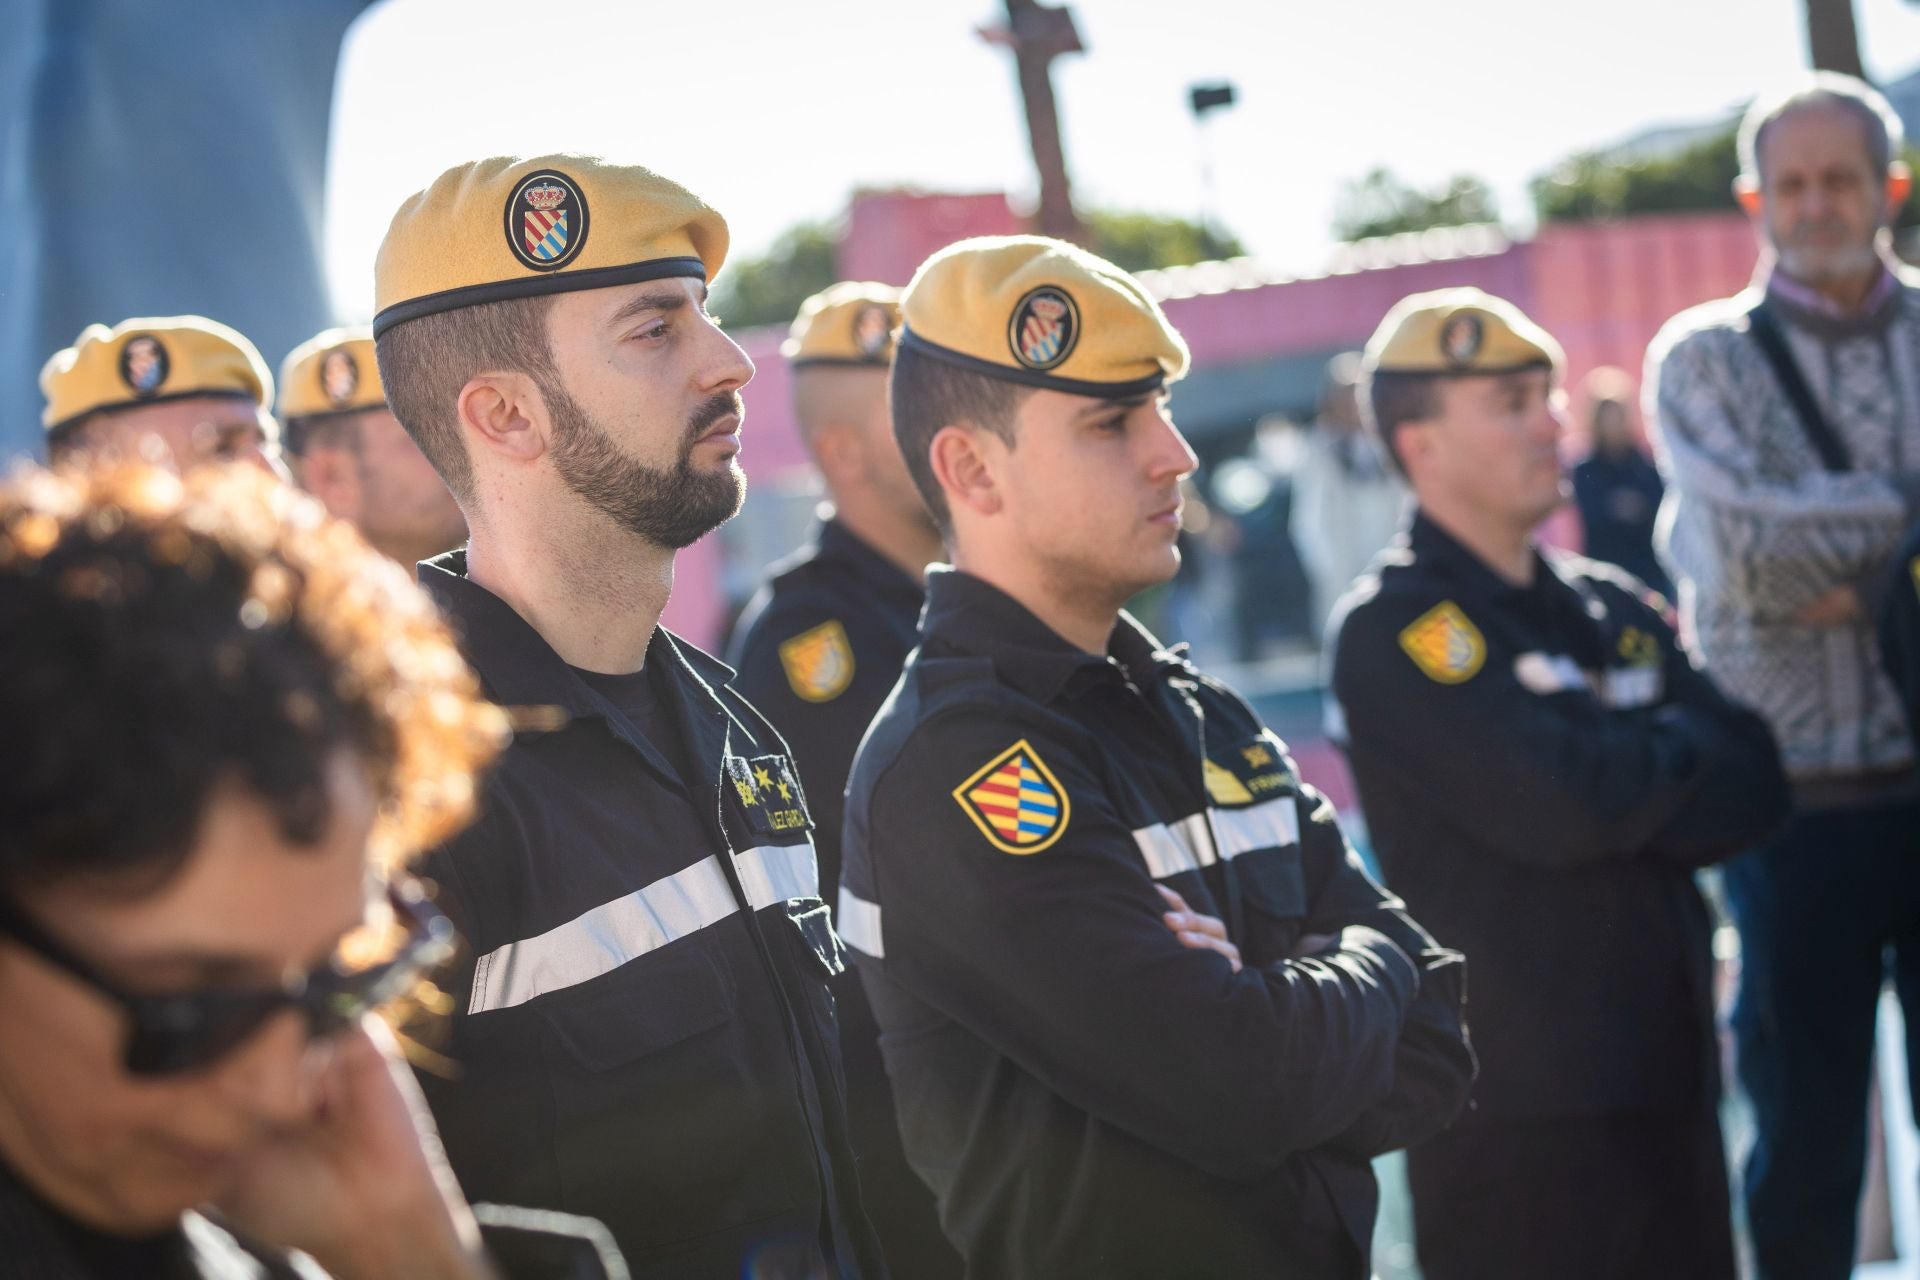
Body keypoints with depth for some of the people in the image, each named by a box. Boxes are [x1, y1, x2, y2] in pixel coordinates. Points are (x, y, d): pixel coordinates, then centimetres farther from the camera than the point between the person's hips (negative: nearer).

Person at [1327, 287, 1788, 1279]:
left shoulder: (1615, 610, 14)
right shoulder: (1392, 631, -10)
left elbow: (1754, 788, 5)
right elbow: (1566, 807, -20)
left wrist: (1626, 777, -12)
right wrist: (1679, 754, -1)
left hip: (1670, 1080, 7)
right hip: (1519, 1112, -7)